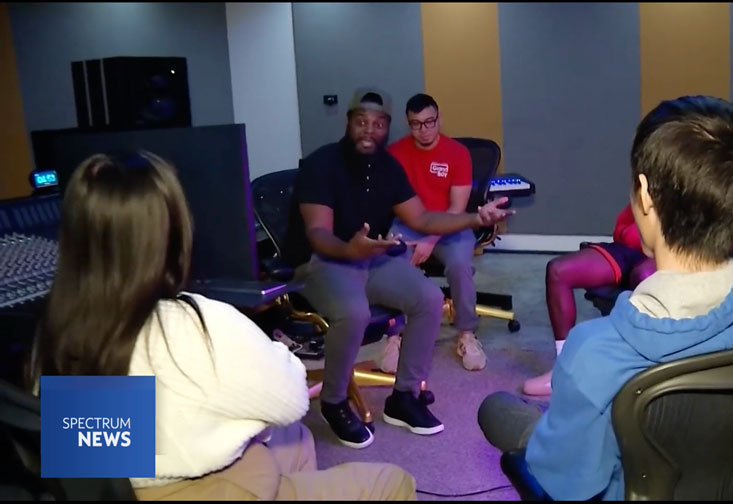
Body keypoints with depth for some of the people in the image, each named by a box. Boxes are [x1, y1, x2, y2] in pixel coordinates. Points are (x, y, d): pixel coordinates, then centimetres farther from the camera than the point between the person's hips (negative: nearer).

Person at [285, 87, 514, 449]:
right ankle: (333, 403, -9)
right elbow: (318, 234, -26)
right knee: (354, 311, -36)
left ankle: (404, 396, 0)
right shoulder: (320, 164, -16)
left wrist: (476, 218, -7)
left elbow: (421, 220, 5)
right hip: (322, 262, -6)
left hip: (374, 259, 6)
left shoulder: (388, 167, 4)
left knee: (430, 298, -16)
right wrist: (350, 249, -49)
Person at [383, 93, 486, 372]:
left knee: (460, 264, -32)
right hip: (407, 225, 1)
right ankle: (395, 336, -14)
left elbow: (458, 207, -9)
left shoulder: (458, 152, -5)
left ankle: (467, 335, -11)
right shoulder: (395, 152, 1)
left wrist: (431, 241, -22)